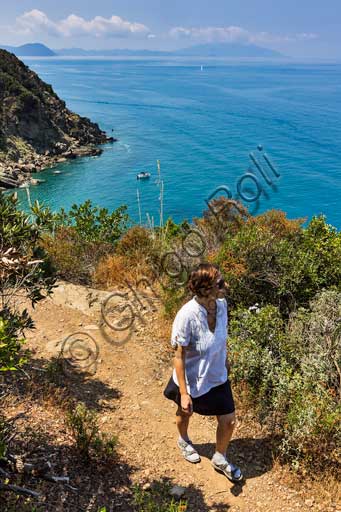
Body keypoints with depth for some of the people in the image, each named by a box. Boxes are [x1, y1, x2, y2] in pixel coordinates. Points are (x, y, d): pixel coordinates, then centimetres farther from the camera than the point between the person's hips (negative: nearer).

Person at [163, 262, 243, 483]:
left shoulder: (221, 304, -17)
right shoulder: (187, 316, -35)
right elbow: (179, 356, -24)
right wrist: (184, 393, -20)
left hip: (218, 376, 4)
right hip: (192, 379, -4)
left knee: (229, 420, 12)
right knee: (185, 413, 26)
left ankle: (220, 459, 43)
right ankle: (184, 441, 61)